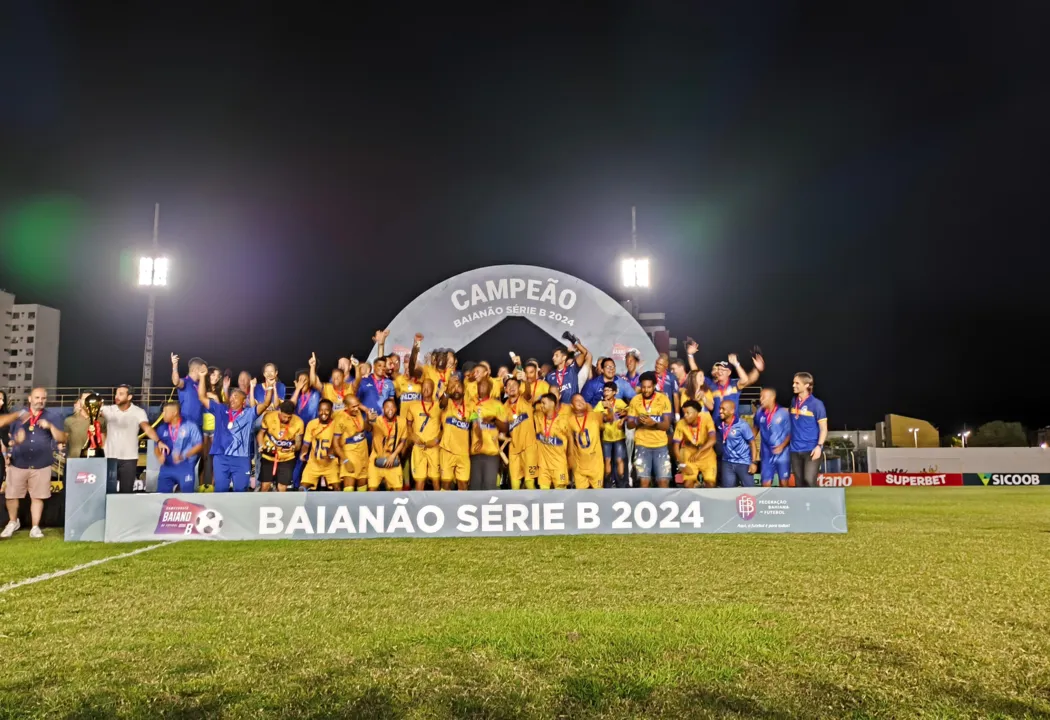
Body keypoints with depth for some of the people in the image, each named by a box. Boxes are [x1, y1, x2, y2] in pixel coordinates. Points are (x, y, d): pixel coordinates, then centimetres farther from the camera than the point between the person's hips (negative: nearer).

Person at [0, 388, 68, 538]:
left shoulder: (53, 416, 3)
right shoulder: (18, 414, 7)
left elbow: (62, 439, -2)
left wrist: (50, 426, -20)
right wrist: (17, 415, -23)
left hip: (41, 465, -1)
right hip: (18, 464, 1)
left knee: (37, 497, 2)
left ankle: (35, 527, 13)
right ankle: (13, 522, 28)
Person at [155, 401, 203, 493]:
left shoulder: (190, 426, -4)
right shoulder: (162, 429, 9)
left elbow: (199, 445, -4)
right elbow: (156, 446, 13)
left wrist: (183, 456, -16)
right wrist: (159, 456, -9)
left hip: (186, 467, -4)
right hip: (167, 467, 4)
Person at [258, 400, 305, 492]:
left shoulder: (299, 422, -18)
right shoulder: (269, 417, -18)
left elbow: (298, 442, -9)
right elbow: (260, 434, -3)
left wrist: (294, 447, -33)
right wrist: (262, 446, -21)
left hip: (287, 459, 0)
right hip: (268, 457, 0)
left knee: (282, 488, 1)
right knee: (264, 486, 2)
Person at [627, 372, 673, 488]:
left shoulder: (663, 399, -4)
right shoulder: (635, 400, 1)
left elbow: (667, 425, -8)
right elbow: (629, 424, 3)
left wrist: (654, 423, -27)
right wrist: (637, 421, -18)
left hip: (660, 445, 0)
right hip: (642, 445, 1)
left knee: (664, 480, -4)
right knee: (644, 480, -4)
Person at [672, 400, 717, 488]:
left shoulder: (706, 419, -22)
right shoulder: (681, 424, -18)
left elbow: (712, 440, -31)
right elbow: (675, 445, -15)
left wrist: (699, 452, -41)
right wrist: (682, 464, -22)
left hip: (706, 454, -1)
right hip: (689, 455, 1)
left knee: (710, 483, -14)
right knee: (688, 484, -14)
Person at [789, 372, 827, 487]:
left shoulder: (816, 404, -8)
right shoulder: (794, 402, 10)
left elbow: (823, 428, -8)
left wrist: (819, 446, -20)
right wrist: (790, 442, 15)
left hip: (811, 449, -6)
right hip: (795, 450, 6)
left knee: (809, 480, -16)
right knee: (799, 483, 8)